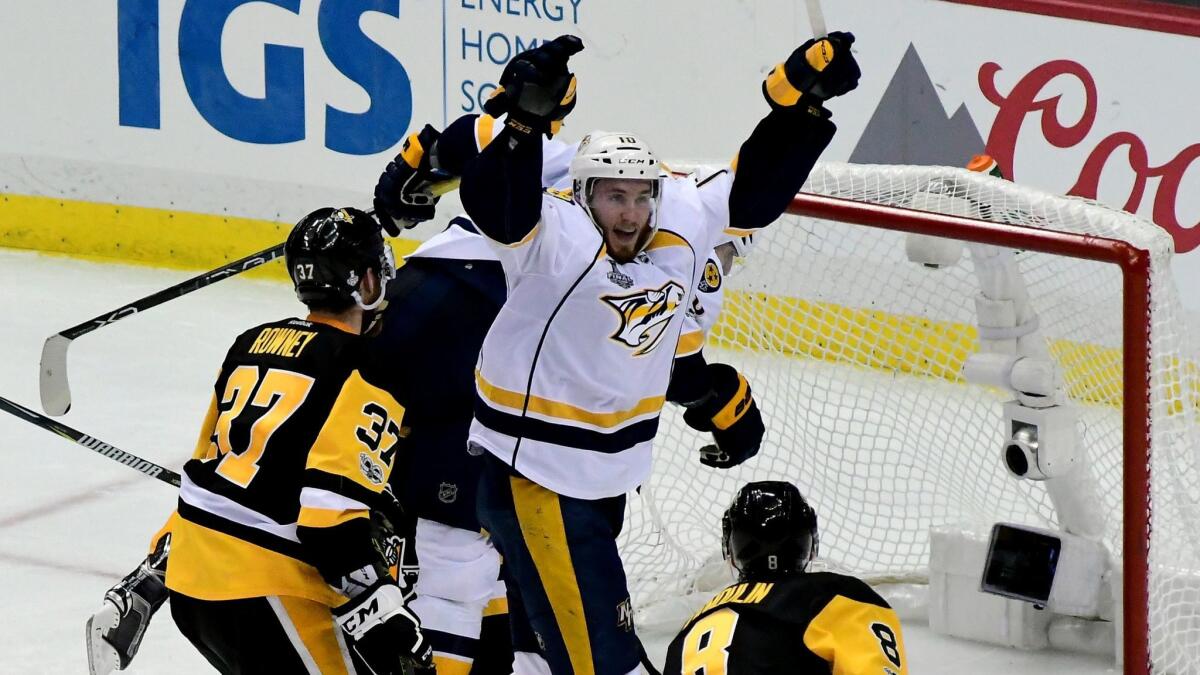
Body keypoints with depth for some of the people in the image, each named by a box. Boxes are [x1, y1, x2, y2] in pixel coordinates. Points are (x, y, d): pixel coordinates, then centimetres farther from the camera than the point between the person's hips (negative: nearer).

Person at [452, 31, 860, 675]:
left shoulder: (682, 225, -3)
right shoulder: (556, 237, -23)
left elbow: (750, 191, 9)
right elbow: (495, 203, -41)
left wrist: (800, 97, -2)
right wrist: (528, 118, -58)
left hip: (607, 472, 8)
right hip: (533, 471, -8)